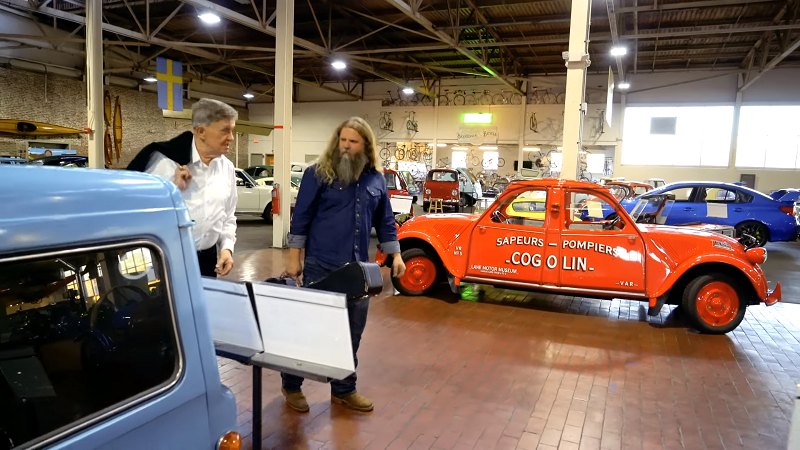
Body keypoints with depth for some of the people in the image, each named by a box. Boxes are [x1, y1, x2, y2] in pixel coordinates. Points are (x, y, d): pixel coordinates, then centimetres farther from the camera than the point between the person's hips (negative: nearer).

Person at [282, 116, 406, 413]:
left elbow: (385, 222, 14)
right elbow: (301, 217, -4)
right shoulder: (318, 173, -4)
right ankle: (291, 385, 26)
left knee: (352, 333, 11)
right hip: (320, 266, -4)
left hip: (358, 269, 4)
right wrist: (295, 257, -7)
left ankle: (344, 389, 29)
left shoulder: (376, 179, 8)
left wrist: (395, 255, 8)